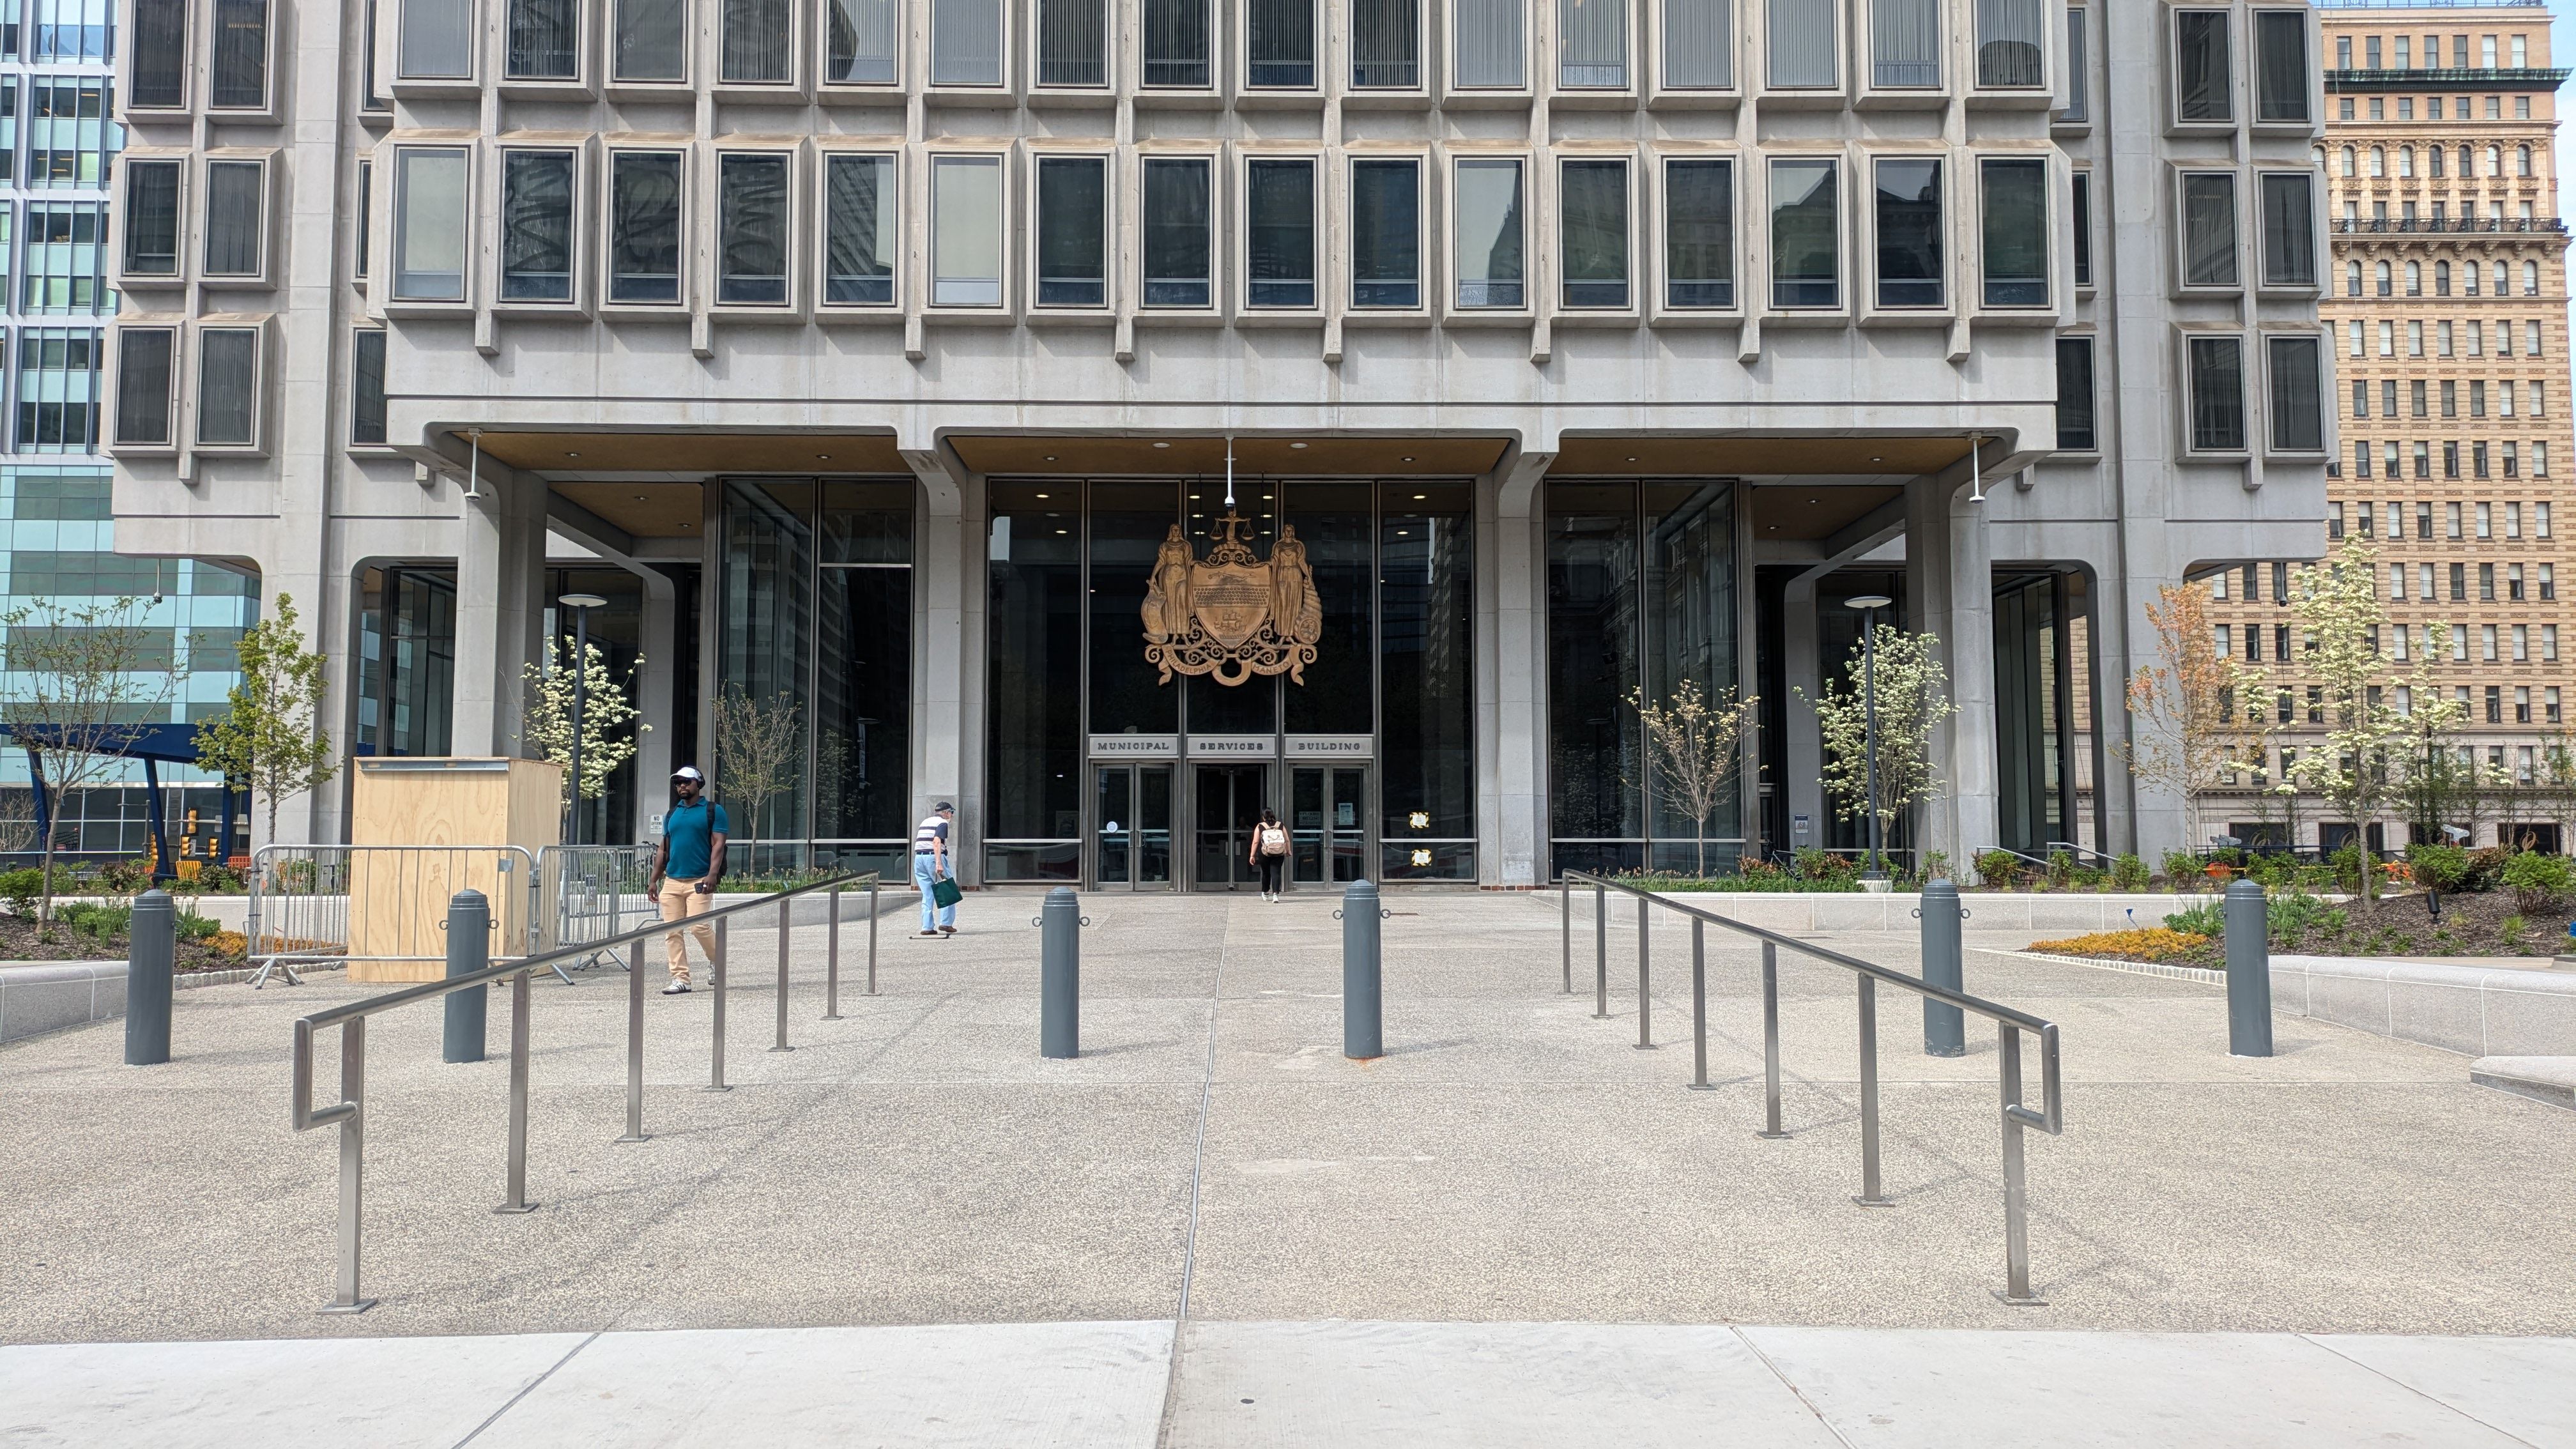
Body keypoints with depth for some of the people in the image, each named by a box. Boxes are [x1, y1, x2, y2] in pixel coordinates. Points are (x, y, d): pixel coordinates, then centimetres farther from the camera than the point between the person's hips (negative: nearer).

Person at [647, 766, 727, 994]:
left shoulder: (713, 811, 2)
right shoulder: (672, 815, 18)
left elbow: (718, 845, -6)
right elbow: (663, 849, 21)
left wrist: (712, 875, -19)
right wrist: (654, 880, 14)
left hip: (699, 881, -5)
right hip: (671, 881, 6)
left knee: (698, 926, -15)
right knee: (673, 931, 0)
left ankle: (716, 959, 12)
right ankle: (680, 978, 4)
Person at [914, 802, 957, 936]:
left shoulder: (925, 822, 22)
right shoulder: (942, 823, -4)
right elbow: (937, 842, -19)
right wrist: (938, 863, -26)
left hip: (918, 857, 7)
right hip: (933, 857, -7)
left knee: (927, 895, 8)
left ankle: (927, 927, 2)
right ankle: (945, 923, 1)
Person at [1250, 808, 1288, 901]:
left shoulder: (1260, 827, 2)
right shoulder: (1280, 826, 7)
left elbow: (1255, 842, -2)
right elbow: (1287, 840, 9)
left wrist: (1252, 855, 0)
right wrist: (1288, 851, 22)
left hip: (1265, 854, 0)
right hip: (1279, 854, 0)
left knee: (1266, 873, 15)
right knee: (1275, 873, -2)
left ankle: (1265, 894, 32)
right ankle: (1275, 893, -20)